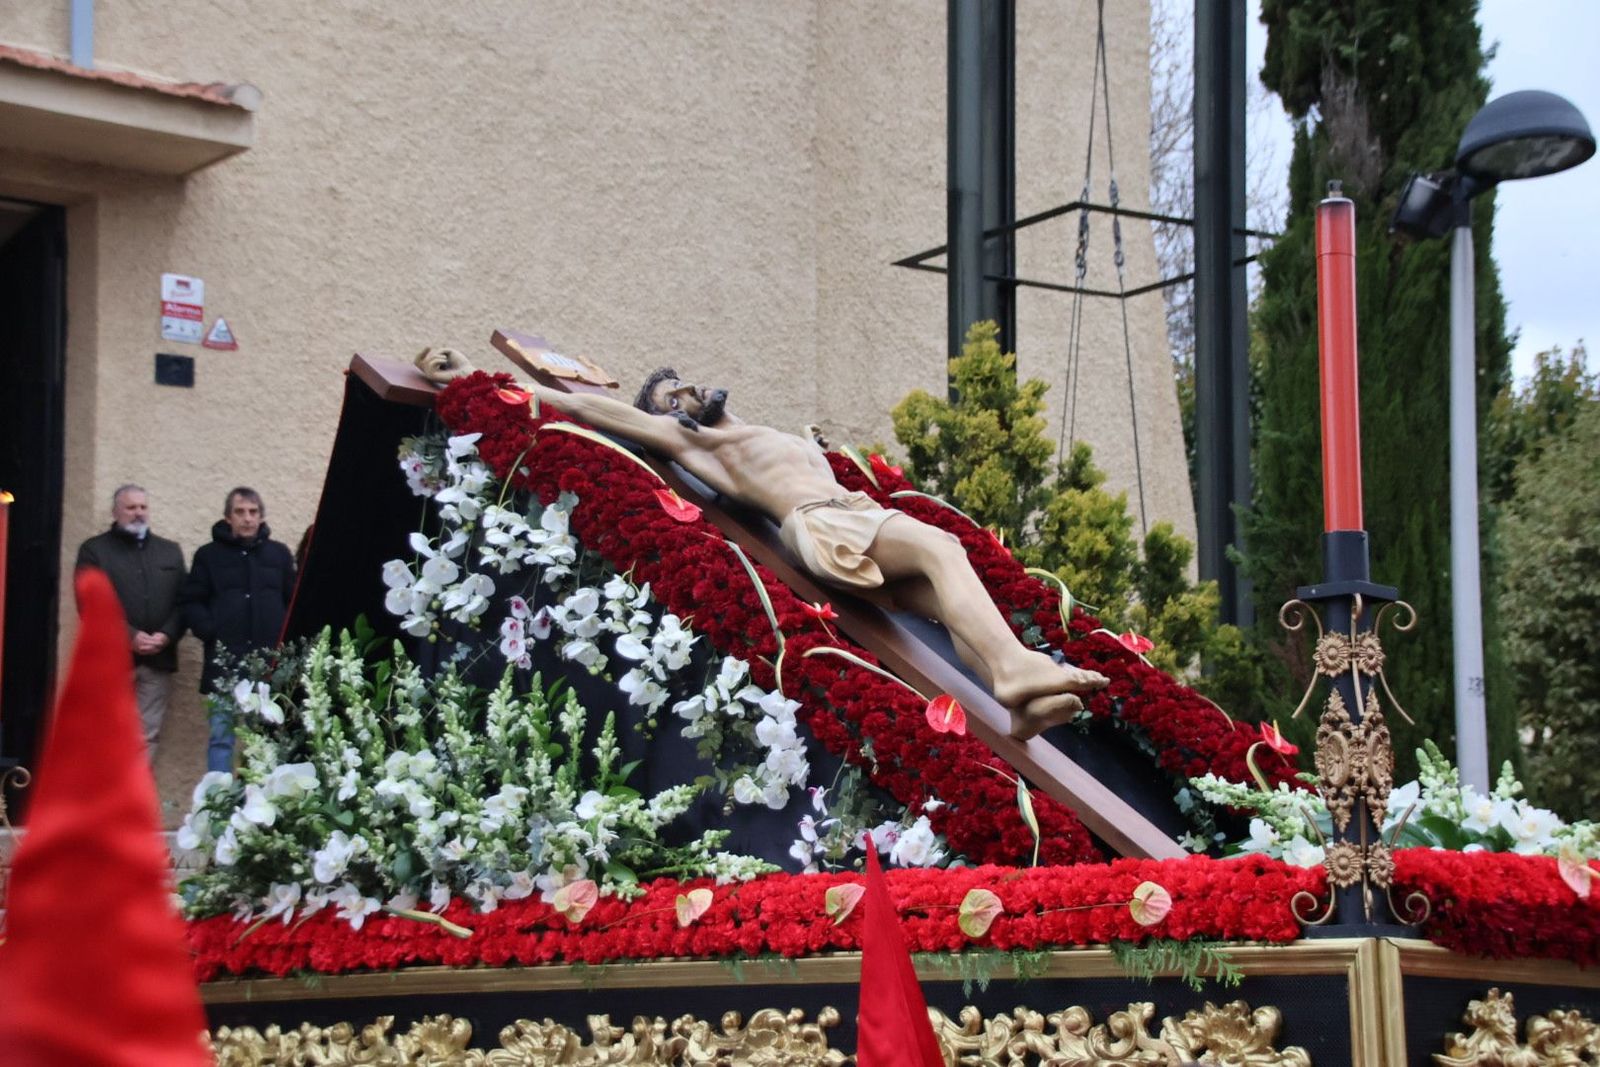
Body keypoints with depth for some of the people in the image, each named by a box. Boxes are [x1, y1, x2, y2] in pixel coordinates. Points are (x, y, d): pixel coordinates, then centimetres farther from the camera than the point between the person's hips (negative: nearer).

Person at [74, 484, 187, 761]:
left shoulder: (170, 551, 17)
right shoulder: (94, 550, 5)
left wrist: (166, 635, -9)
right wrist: (129, 636, -16)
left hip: (157, 659, 3)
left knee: (148, 735, 2)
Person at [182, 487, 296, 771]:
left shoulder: (279, 554, 11)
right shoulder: (209, 555, 6)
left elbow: (295, 601, 11)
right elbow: (192, 602, 4)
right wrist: (210, 633, -10)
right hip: (225, 662, -1)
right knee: (221, 735, 0)